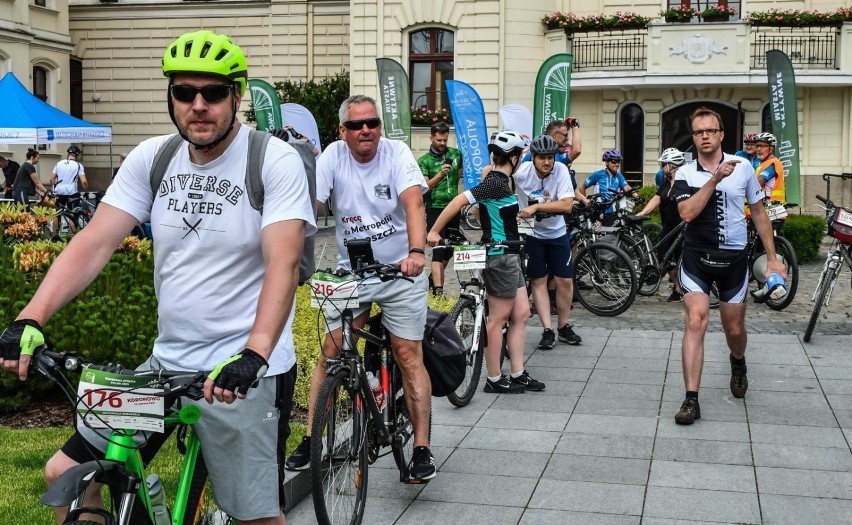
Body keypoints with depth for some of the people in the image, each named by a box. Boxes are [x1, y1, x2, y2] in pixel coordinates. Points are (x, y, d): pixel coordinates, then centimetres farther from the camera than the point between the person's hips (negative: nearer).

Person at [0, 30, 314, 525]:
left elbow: (283, 264, -22)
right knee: (65, 475, 7)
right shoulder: (152, 158, 3)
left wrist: (253, 354, -37)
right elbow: (94, 243, -4)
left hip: (245, 372, -5)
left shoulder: (276, 161, -11)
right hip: (166, 363, 5)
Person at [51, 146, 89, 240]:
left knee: (56, 215, 17)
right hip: (72, 193, -4)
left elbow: (52, 179, 9)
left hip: (59, 192, 4)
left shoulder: (59, 163, 8)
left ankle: (55, 237, 23)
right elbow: (84, 182, -13)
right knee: (73, 216, 2)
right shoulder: (78, 165, -4)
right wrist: (86, 191, 1)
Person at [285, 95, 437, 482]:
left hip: (400, 272, -2)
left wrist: (417, 251, -43)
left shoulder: (397, 153, -11)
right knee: (331, 353, -1)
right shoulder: (334, 156, -6)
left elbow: (413, 202, -26)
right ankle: (310, 438, 12)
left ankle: (422, 449, 4)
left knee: (409, 356, -3)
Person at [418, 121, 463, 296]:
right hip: (435, 209, -5)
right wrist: (440, 174, -27)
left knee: (450, 249, 12)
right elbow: (424, 186, -15)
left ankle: (433, 278, 32)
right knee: (438, 249, -11)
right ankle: (438, 289, -14)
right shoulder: (424, 161, -5)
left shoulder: (456, 154, 6)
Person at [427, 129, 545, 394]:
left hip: (508, 256, 10)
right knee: (498, 318, -1)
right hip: (499, 256, -10)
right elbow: (459, 201, -24)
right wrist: (434, 231, -23)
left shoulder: (499, 180, 10)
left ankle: (518, 375, 17)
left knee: (521, 314, 11)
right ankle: (494, 380, 8)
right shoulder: (496, 183, -18)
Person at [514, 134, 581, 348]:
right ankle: (547, 330, 8)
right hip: (531, 233, -1)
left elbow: (567, 205, -28)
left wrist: (536, 206, -33)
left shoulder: (561, 170, -20)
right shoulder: (521, 171, -21)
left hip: (557, 233, 1)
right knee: (538, 281, 2)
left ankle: (563, 327, 21)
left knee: (565, 281, 3)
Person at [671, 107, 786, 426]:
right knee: (695, 322, -16)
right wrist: (716, 178, -25)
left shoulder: (742, 167, -2)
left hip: (733, 259, 1)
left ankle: (738, 364, 48)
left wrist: (772, 257, 7)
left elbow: (759, 212, 7)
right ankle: (691, 400, -13)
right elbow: (687, 212, -21)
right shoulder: (685, 173, -4)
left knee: (734, 329, 12)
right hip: (696, 258, -1)